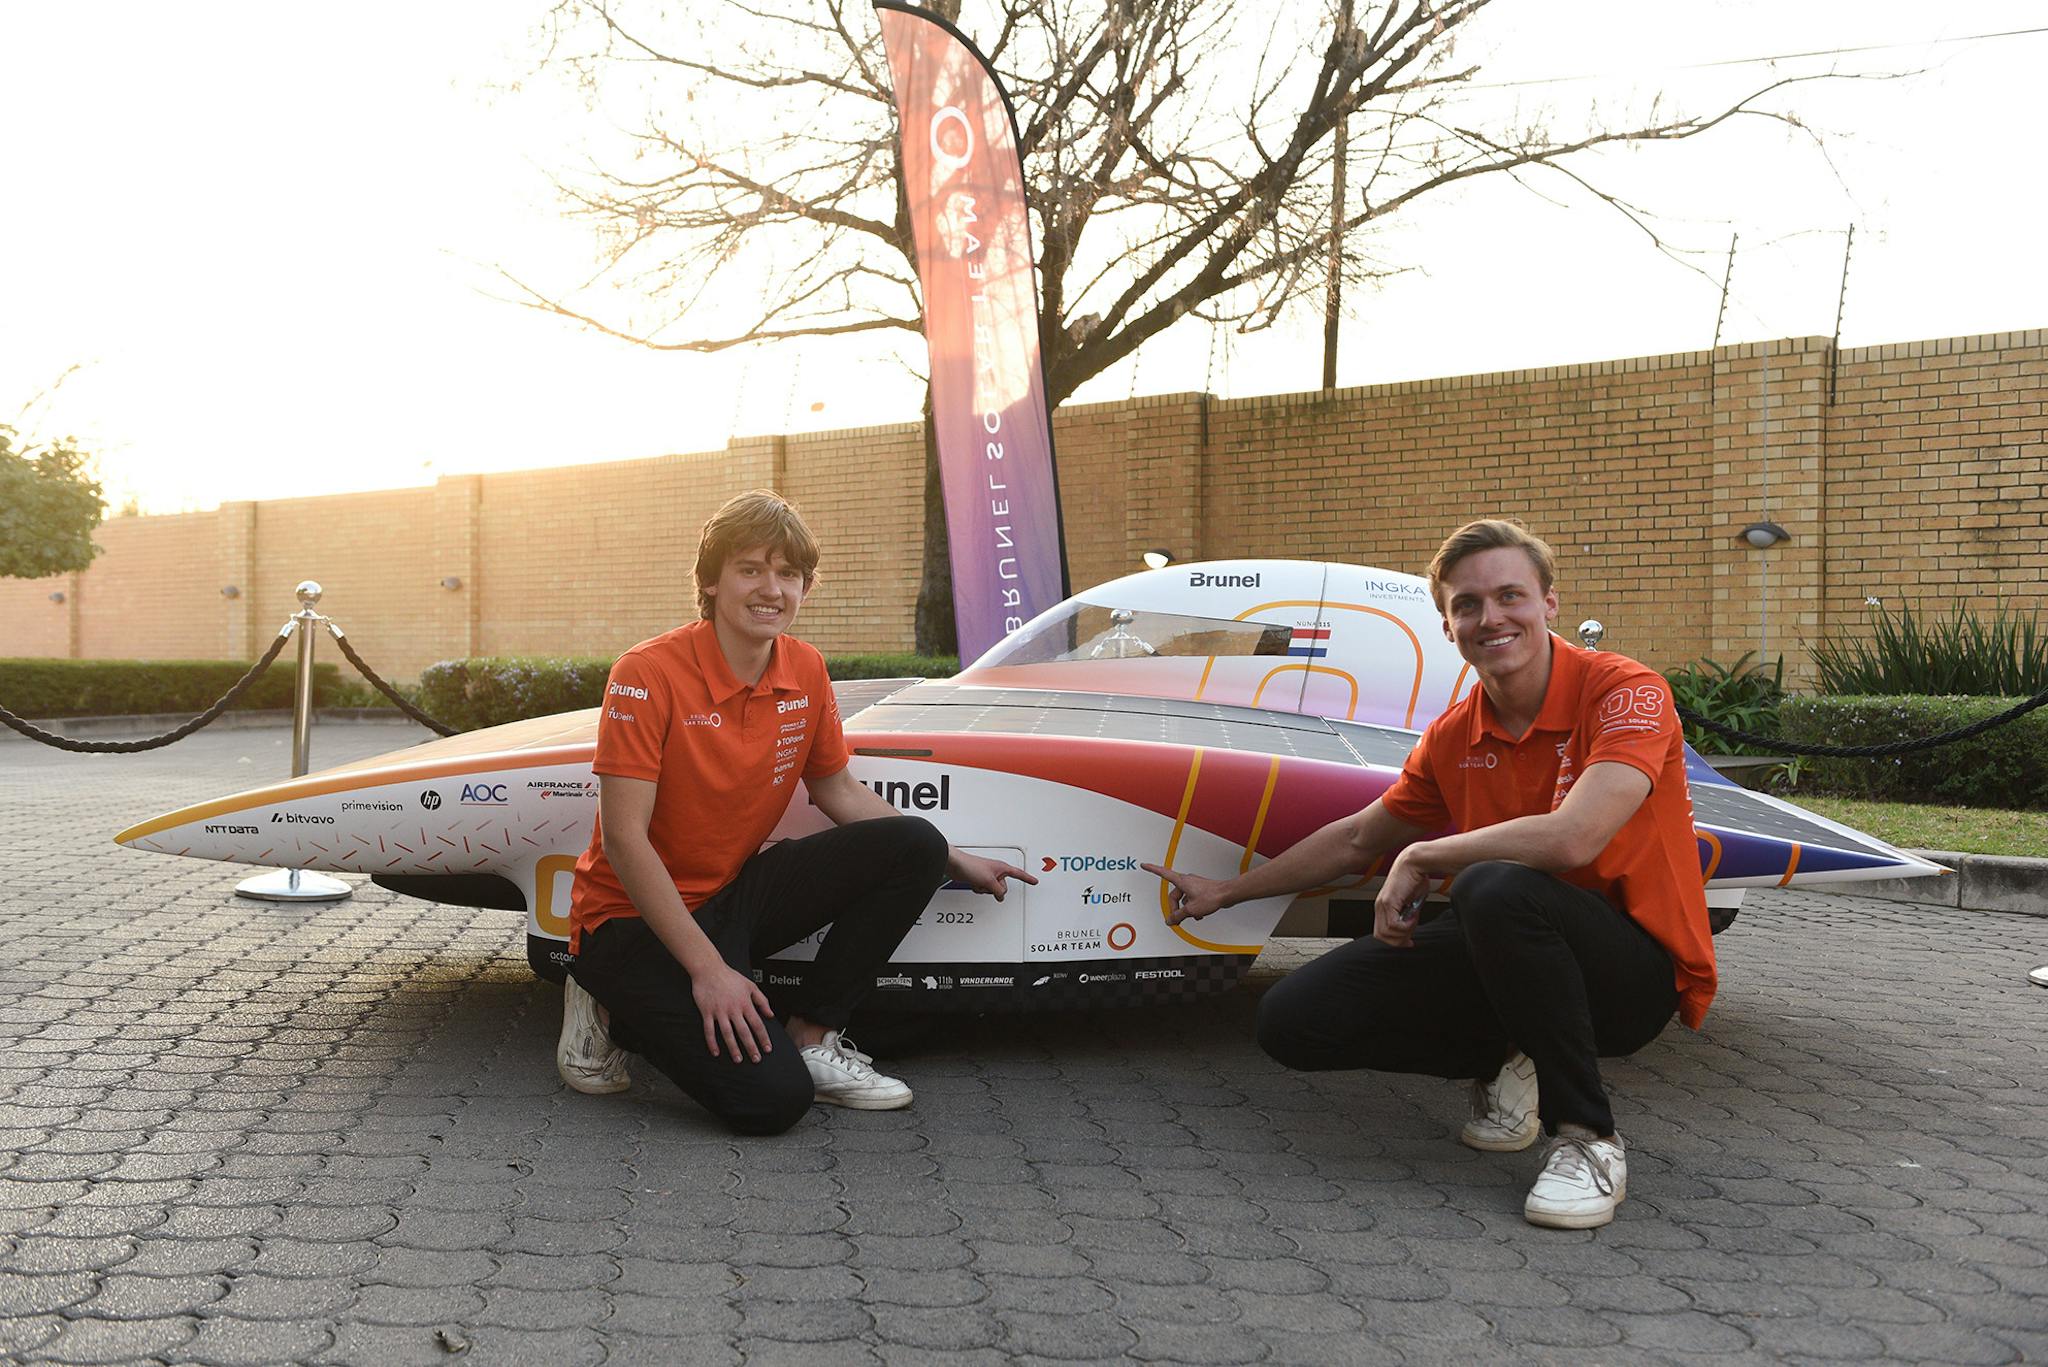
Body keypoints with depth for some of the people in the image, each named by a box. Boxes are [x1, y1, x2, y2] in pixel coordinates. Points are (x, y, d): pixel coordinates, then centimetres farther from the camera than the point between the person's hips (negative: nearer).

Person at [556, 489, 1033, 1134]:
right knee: (773, 1099, -24)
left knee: (914, 846, -9)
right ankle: (621, 1014, 3)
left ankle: (810, 1038, -1)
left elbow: (840, 794, 14)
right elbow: (623, 839, -21)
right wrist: (708, 969, -25)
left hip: (734, 894, 7)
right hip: (635, 918, -7)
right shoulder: (648, 674, -19)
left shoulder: (806, 671, 0)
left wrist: (957, 863, 11)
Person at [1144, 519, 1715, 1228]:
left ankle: (1588, 1137, -20)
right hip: (1507, 951, 6)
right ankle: (1505, 1061, 12)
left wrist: (1420, 858, -18)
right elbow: (1358, 839, 20)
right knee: (1293, 1018, -9)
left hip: (1637, 970, -6)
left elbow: (1572, 839, -33)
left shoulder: (1625, 691, -16)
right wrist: (1227, 891, 27)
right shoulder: (1454, 737, 4)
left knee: (1495, 888, -39)